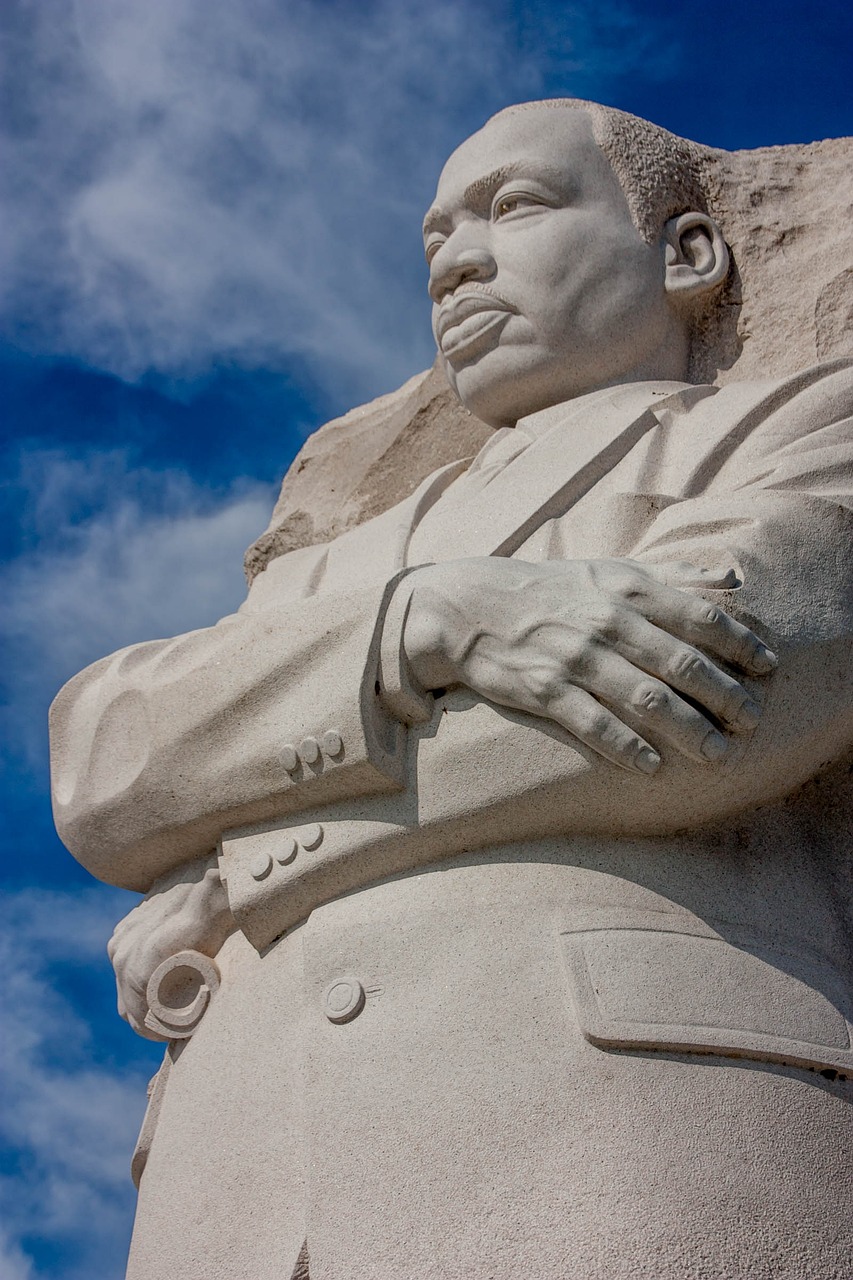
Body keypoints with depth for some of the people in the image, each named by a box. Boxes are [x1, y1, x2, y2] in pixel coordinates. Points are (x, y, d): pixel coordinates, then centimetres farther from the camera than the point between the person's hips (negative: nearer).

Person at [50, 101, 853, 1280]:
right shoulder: (352, 576, 31)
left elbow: (706, 695, -4)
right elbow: (107, 766, 12)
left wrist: (229, 896, 6)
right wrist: (436, 622, -7)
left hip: (645, 1177, -4)